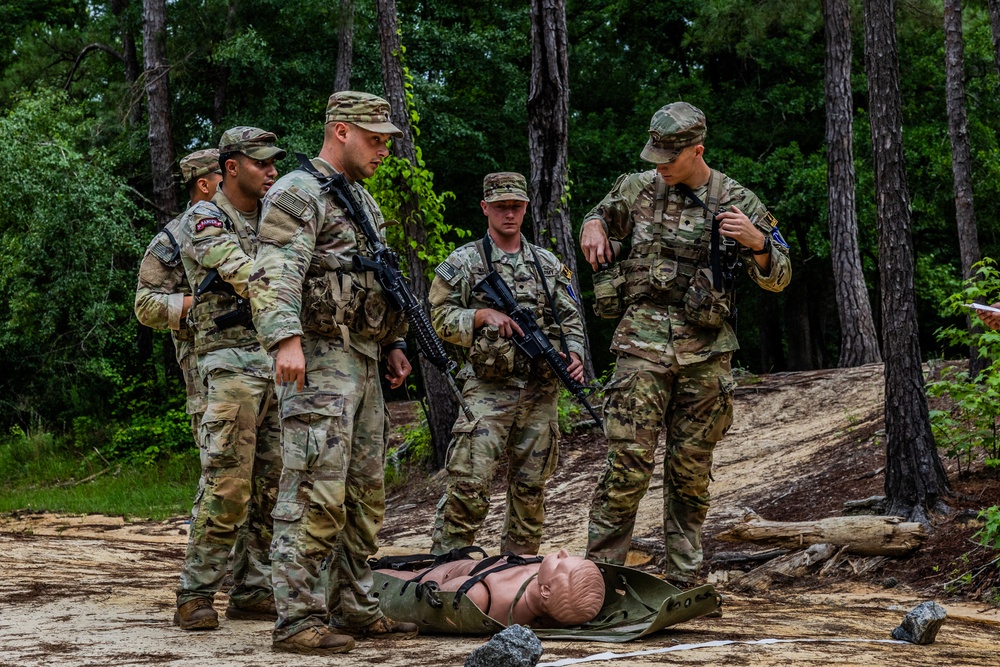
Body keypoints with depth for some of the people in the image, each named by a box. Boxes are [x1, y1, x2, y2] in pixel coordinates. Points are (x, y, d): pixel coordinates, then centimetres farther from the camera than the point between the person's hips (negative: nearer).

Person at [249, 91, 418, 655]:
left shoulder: (362, 199, 21)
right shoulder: (297, 195, -9)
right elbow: (275, 275, -22)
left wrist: (394, 343, 24)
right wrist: (287, 339, -35)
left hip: (363, 361, 10)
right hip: (318, 360, -10)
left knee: (365, 495, 11)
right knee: (315, 496, -12)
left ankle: (355, 609, 18)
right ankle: (299, 620, -10)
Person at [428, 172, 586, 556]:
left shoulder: (548, 264, 15)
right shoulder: (463, 262, 4)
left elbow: (571, 318, 18)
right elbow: (441, 319, 1)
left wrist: (574, 353, 0)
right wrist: (483, 315, -15)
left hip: (542, 391, 4)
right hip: (489, 390, -4)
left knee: (530, 487, 9)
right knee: (468, 485, -13)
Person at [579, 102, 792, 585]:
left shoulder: (737, 202, 3)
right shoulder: (638, 188, 8)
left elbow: (777, 279, 6)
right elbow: (600, 217, 29)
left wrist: (756, 241, -14)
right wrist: (592, 228, 5)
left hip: (706, 350, 1)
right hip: (643, 341, 0)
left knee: (691, 471, 7)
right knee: (628, 463, -10)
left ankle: (682, 583, 15)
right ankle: (599, 571, -6)